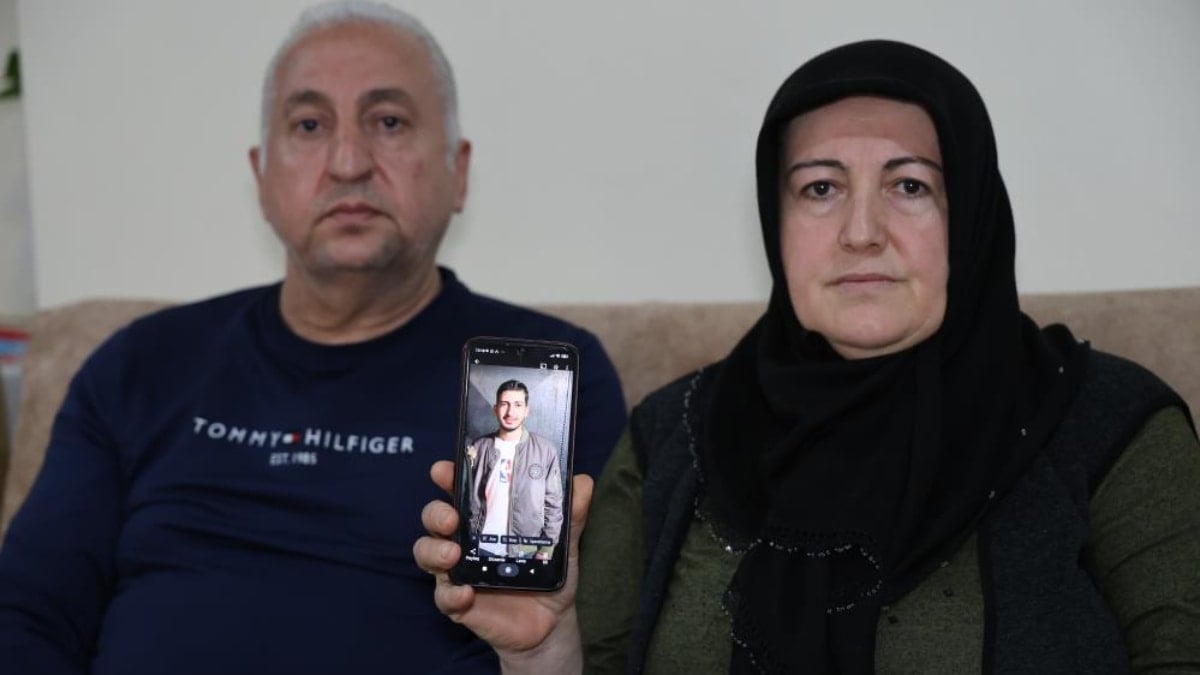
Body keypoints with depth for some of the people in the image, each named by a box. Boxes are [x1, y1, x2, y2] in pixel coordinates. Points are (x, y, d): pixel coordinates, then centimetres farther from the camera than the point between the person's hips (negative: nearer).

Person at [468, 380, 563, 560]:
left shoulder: (546, 450, -5)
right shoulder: (479, 447, 0)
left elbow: (553, 503, -2)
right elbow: (471, 498, 4)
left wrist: (547, 548, -4)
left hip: (526, 551, -1)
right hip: (484, 547, 1)